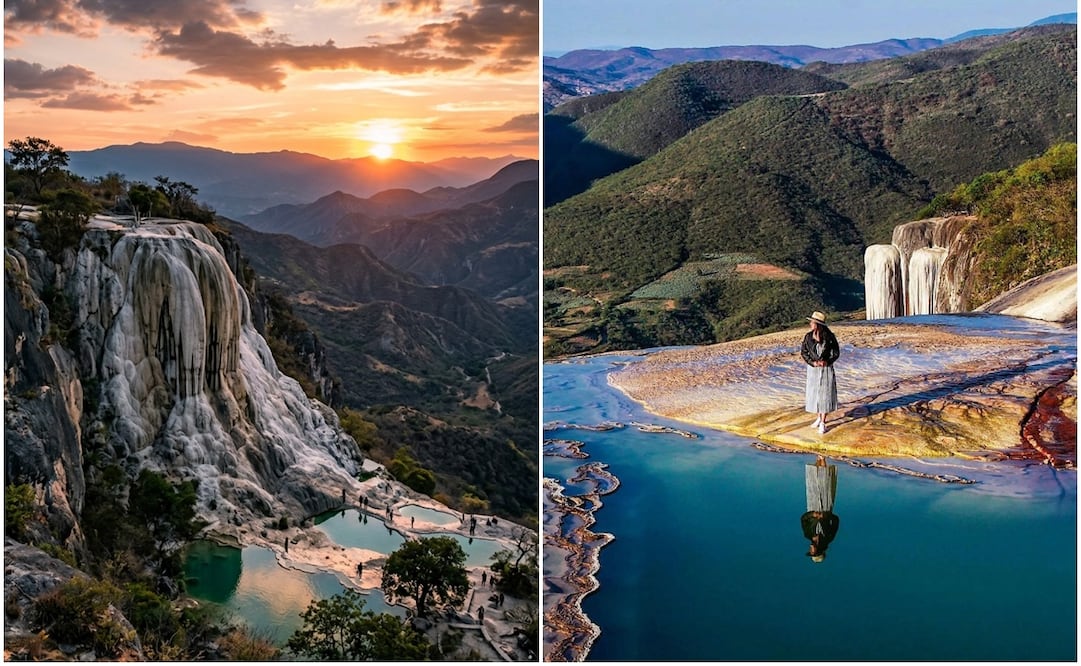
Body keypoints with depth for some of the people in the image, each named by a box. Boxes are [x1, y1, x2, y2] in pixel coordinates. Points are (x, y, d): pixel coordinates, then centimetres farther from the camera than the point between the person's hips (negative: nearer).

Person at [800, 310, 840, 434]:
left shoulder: (829, 337, -11)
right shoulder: (808, 336, -3)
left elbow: (836, 352, -3)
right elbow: (803, 352, 1)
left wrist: (827, 362, -18)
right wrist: (812, 362, -14)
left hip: (826, 369, -3)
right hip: (813, 368, 3)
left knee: (825, 395, -1)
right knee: (814, 394, 10)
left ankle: (823, 423, 5)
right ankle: (819, 418, 28)